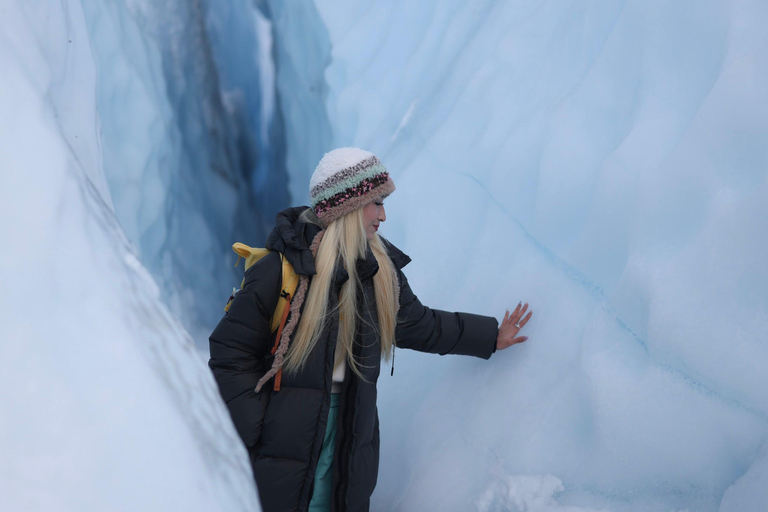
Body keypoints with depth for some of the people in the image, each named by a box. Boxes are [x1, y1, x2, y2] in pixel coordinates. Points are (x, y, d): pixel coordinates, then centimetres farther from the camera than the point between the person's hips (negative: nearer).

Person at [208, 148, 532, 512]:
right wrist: (247, 437, -16)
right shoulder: (280, 270, -15)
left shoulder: (381, 271, 5)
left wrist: (490, 335, 27)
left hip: (349, 436, 5)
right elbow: (229, 355, -12)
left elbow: (417, 324, 22)